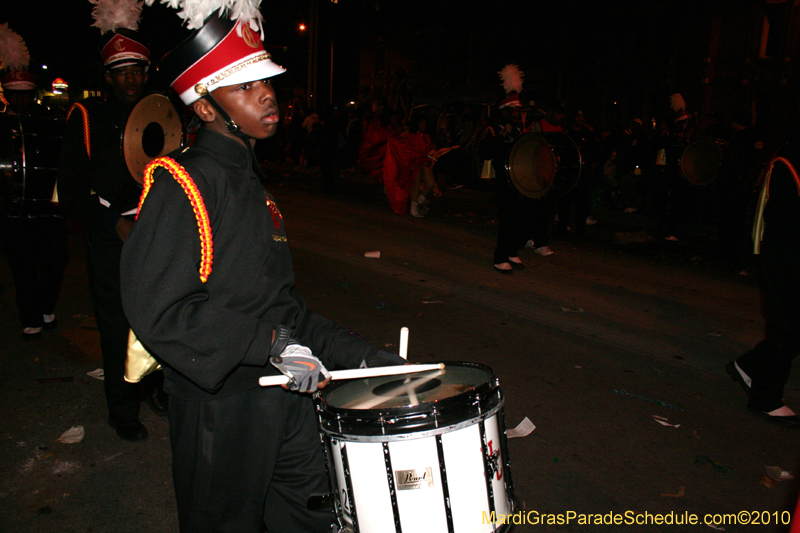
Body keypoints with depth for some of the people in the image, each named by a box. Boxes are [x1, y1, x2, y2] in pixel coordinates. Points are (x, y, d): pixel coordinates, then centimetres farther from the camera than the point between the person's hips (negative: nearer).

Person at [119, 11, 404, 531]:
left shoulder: (249, 177, 11)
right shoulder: (182, 184, -17)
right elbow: (159, 310, -24)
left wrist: (355, 352, 9)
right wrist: (273, 342, -25)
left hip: (284, 390, 8)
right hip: (221, 401, -8)